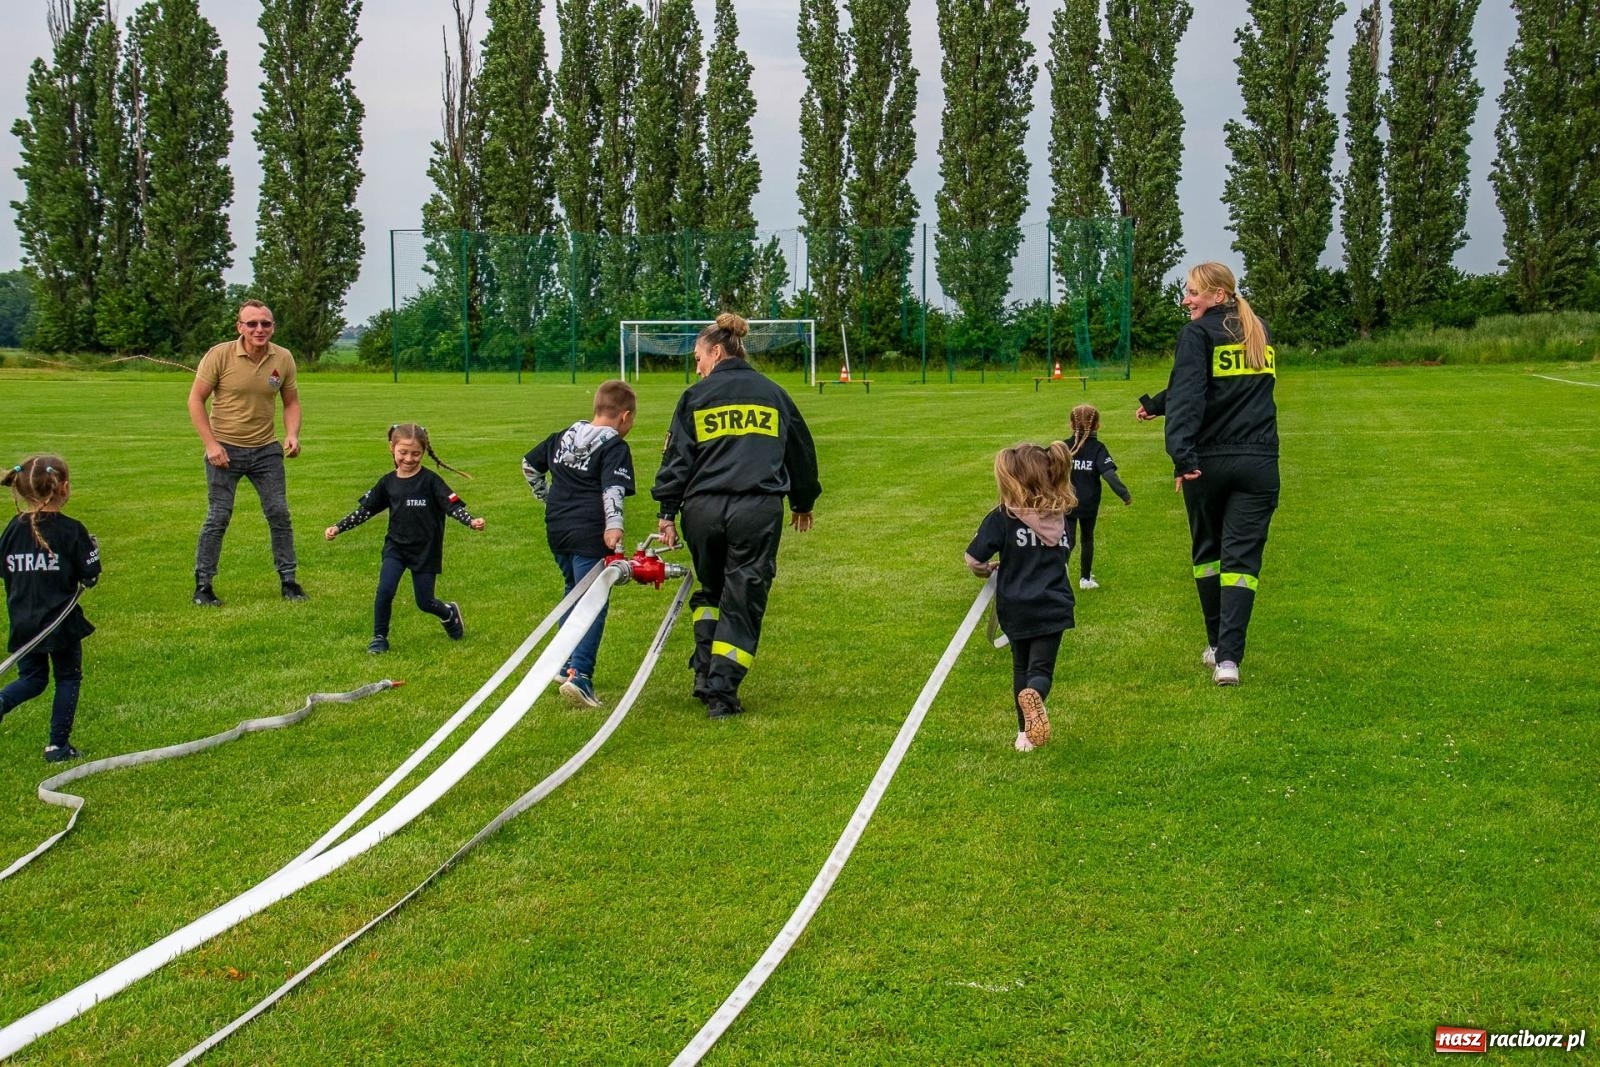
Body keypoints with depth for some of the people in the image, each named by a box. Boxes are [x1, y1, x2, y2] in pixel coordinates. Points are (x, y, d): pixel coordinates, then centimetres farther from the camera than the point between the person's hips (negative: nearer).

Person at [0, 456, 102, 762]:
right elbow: (89, 576, -10)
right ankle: (58, 745, 11)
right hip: (61, 622, -4)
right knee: (68, 679, 12)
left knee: (32, 679, 19)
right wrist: (93, 549, 7)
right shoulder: (71, 530, -13)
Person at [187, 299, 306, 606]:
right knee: (218, 517, -2)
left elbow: (291, 402, 10)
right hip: (225, 449, -3)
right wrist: (211, 443, -14)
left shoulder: (283, 358, -2)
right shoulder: (219, 355, -13)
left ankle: (288, 580, 15)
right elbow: (196, 400, -8)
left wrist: (292, 435, -8)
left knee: (279, 514, 2)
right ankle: (202, 586, 7)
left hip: (266, 449, 3)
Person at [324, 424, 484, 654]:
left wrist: (471, 521, -34)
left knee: (424, 602, 4)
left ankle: (449, 613, 38)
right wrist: (338, 528, 3)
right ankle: (379, 637, 1)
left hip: (426, 551, -2)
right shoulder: (388, 483, 0)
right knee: (385, 591, -16)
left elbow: (453, 506, -16)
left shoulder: (430, 481, -11)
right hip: (395, 548, 2)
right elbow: (365, 510, 8)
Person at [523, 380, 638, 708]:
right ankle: (579, 675, -19)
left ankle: (566, 664, 31)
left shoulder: (564, 436, 16)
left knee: (575, 590, 26)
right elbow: (613, 489, -20)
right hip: (589, 533, -7)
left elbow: (529, 464, 25)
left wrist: (546, 497, 33)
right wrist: (614, 526, -31)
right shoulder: (615, 447, -5)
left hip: (556, 528, 7)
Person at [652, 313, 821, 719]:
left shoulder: (695, 396, 6)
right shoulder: (772, 393, 14)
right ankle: (721, 692, -2)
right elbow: (801, 449, 22)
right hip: (758, 510, 0)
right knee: (742, 602, 3)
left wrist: (667, 511, 4)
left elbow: (676, 457, 1)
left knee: (710, 591, 22)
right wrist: (803, 502, 34)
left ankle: (704, 673, 11)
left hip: (703, 510, 0)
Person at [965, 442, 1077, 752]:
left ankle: (1025, 733, 23)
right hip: (1053, 606, 1)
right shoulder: (1059, 518, 3)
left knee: (1022, 667, 19)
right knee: (1042, 667, 2)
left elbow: (973, 561, -11)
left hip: (1016, 607, -1)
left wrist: (987, 570, 11)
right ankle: (1034, 694, -33)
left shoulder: (1002, 518, -11)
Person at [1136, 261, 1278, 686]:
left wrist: (1181, 454, -25)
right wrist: (1156, 404, 27)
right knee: (1241, 558, 1)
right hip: (1257, 463, 3)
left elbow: (1188, 394, -17)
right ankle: (1228, 656, -12)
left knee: (1208, 551, 17)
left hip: (1209, 461, -3)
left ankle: (1217, 646, 25)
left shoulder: (1198, 333, -4)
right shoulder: (1260, 332, 16)